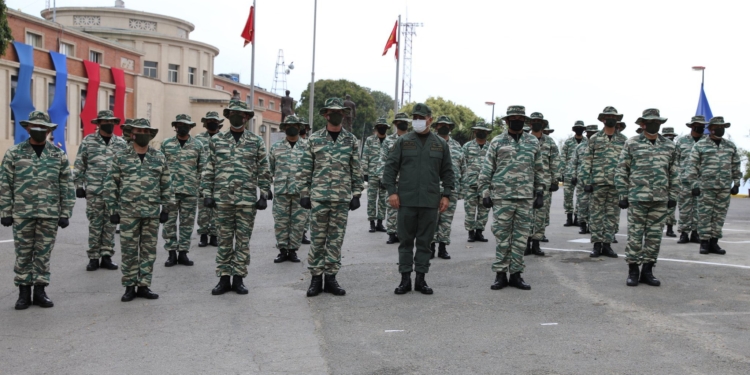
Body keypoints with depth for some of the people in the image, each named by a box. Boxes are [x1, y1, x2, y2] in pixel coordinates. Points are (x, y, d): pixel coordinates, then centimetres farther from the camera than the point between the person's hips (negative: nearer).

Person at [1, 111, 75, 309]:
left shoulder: (59, 155, 6)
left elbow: (66, 187, 6)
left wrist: (65, 214, 1)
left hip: (49, 215, 1)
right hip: (22, 213, -1)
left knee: (44, 254, 6)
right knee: (23, 254, 4)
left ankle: (40, 291, 16)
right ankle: (24, 292, 14)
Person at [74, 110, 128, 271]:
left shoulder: (121, 143, 9)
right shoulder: (88, 141, 2)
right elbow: (79, 165, 4)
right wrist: (79, 185, -1)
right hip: (94, 191, -2)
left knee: (110, 225, 6)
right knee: (95, 225, 2)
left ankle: (106, 256, 15)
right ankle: (93, 258, 9)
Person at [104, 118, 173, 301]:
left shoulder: (159, 157, 6)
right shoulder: (121, 157, 1)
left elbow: (166, 185, 10)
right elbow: (110, 185, 1)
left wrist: (166, 208, 5)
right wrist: (112, 209, -3)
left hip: (152, 212, 2)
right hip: (128, 212, -2)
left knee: (149, 250, 6)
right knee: (129, 250, 3)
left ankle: (144, 286, 15)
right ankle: (129, 286, 12)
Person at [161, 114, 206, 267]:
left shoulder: (198, 145, 5)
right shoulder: (166, 144, 6)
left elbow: (203, 168, 5)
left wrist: (203, 188, -1)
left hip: (190, 191, 0)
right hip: (170, 190, 0)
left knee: (187, 223, 5)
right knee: (169, 222, 1)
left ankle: (183, 253, 13)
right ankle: (171, 253, 10)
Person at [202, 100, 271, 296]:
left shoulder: (256, 142, 4)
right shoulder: (216, 141, 7)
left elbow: (263, 171, 5)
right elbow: (209, 170, 8)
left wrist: (264, 195, -1)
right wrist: (207, 193, 2)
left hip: (247, 199, -1)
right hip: (222, 199, 1)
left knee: (243, 240, 3)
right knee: (224, 240, 5)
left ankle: (238, 278, 11)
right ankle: (224, 278, 12)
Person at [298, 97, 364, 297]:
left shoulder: (352, 140, 6)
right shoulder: (314, 138, 3)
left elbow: (356, 171, 8)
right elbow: (305, 169, 3)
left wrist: (356, 195, 3)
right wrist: (304, 194, -1)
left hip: (342, 198, 1)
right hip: (319, 196, -1)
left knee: (336, 239, 5)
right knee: (318, 238, 2)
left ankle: (331, 277, 13)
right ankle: (316, 278, 10)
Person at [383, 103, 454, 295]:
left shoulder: (441, 144, 8)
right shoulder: (403, 141, 3)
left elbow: (447, 172, 10)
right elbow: (390, 167, 2)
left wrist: (446, 194, 2)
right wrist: (391, 191, -6)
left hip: (430, 201, 1)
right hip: (406, 200, -1)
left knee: (425, 241, 6)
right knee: (406, 241, 4)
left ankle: (421, 278, 14)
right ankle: (405, 278, 11)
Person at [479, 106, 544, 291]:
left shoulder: (533, 142, 11)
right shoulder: (497, 142, 3)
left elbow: (539, 170, 14)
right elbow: (487, 169, 3)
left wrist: (540, 193, 9)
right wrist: (485, 193, -2)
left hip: (526, 198, 2)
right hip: (502, 197, -2)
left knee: (521, 237, 4)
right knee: (502, 237, -1)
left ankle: (516, 274, 11)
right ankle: (500, 274, 6)